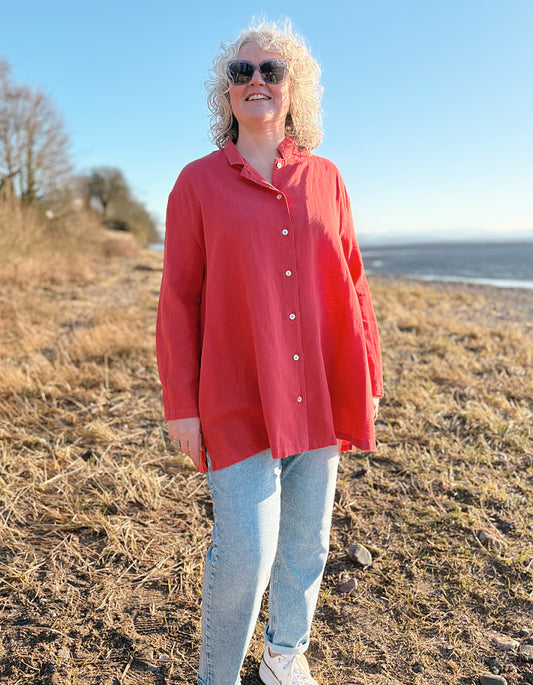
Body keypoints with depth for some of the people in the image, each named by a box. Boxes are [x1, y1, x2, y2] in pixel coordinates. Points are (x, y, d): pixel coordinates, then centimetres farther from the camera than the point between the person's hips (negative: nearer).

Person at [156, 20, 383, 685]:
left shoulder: (325, 179, 9)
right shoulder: (198, 181, 2)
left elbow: (351, 282, 10)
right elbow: (179, 298, 0)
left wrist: (367, 380, 8)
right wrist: (180, 403, -4)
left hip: (319, 395, 4)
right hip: (238, 398, -3)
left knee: (306, 542, 14)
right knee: (244, 552, -3)